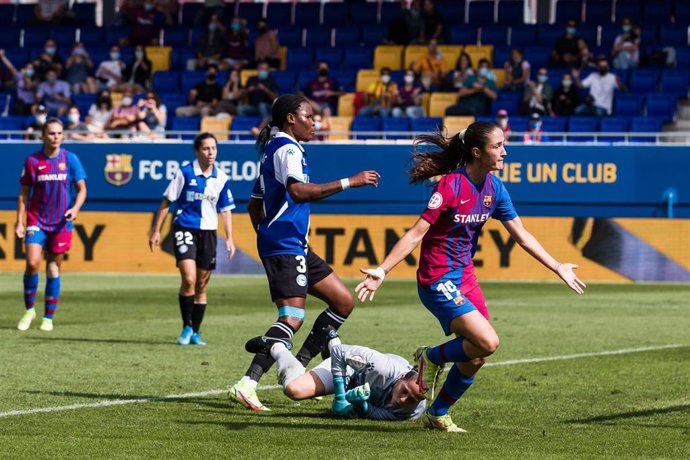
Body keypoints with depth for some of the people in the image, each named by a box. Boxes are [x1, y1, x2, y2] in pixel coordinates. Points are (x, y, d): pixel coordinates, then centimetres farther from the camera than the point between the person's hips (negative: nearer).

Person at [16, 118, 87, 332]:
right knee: (32, 263, -15)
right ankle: (29, 310, 3)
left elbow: (82, 188, 3)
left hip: (61, 222, 0)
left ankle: (48, 318, 14)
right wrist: (19, 221, 0)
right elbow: (24, 192, 5)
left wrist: (75, 208, -16)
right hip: (37, 220, 0)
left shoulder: (70, 159, -1)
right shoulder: (32, 160, -1)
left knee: (53, 269, 5)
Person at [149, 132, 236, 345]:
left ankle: (195, 332, 20)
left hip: (208, 232, 4)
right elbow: (166, 202, -1)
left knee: (201, 286, 9)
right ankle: (187, 327, -4)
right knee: (189, 279, -18)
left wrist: (229, 238, 6)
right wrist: (156, 231, -3)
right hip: (185, 229, -4)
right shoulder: (185, 173, -7)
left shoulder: (222, 178, 3)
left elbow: (225, 210, 12)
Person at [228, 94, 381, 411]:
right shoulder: (287, 149, -10)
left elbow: (254, 205, 26)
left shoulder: (273, 150, 21)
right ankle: (247, 384, -28)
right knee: (293, 317, -20)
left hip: (295, 247, 11)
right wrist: (349, 182, -25)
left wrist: (267, 237, 28)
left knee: (343, 302, 11)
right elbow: (298, 190, -28)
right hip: (285, 246, -11)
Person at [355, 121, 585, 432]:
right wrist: (382, 271, -27)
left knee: (474, 359, 7)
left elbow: (521, 234, 13)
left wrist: (558, 268, 18)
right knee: (487, 342, -20)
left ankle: (437, 415, 26)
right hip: (437, 281, -8)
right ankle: (432, 358, 6)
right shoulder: (451, 185, -19)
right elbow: (417, 232, -20)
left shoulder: (494, 188, 3)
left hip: (465, 277, 8)